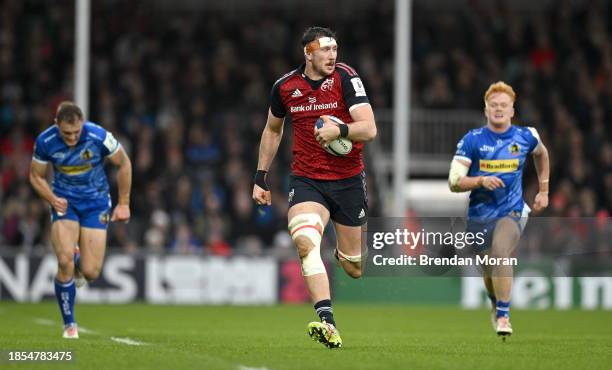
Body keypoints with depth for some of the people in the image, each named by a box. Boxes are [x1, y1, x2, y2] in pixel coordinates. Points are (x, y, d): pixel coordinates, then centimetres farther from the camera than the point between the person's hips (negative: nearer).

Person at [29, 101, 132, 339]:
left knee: (90, 273, -8)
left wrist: (123, 204, -3)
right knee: (65, 261, -20)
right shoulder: (45, 141, -16)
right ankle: (69, 324, -2)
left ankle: (80, 264, 33)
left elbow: (124, 164, -5)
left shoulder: (99, 136, -22)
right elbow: (36, 176, 2)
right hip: (64, 201, 1)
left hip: (95, 202, -1)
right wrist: (52, 199, -16)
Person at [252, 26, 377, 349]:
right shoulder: (285, 86, -1)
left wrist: (339, 130, -34)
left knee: (354, 269, 7)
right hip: (306, 180, 1)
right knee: (305, 241, -29)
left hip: (348, 180, -1)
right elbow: (272, 130, 18)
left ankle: (343, 252, 48)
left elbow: (369, 129, -16)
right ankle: (327, 323, -35)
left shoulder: (345, 78, -9)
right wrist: (261, 177, 16)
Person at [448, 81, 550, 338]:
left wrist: (544, 191, 23)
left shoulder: (525, 137, -1)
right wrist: (481, 181, -25)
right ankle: (495, 306, 46)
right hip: (480, 214, 1)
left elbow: (541, 154, 24)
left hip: (512, 212, -1)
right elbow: (454, 182, -8)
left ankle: (503, 316, -24)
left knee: (500, 251, -29)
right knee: (489, 271, 12)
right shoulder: (472, 140, -6)